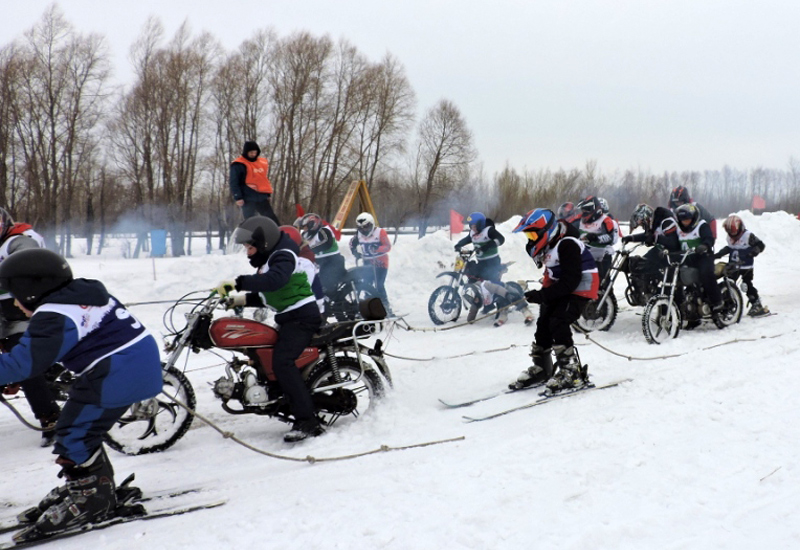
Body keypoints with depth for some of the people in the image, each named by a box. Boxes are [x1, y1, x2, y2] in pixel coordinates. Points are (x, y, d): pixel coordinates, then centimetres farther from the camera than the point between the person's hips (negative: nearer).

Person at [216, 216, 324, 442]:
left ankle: (306, 421, -31)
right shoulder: (267, 262, 21)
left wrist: (237, 283, -38)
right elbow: (266, 296, 23)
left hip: (302, 315, -12)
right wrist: (239, 299, 8)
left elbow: (273, 280, -34)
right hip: (290, 318, 12)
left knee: (282, 362, -26)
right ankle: (311, 418, 20)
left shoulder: (283, 256, -13)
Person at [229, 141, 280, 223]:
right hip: (248, 198, -6)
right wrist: (238, 197, -16)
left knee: (272, 219, 6)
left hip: (262, 197, 6)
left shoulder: (263, 162, 13)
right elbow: (234, 183, -8)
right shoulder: (238, 165, -6)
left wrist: (268, 194, 22)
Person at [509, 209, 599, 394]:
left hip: (580, 288, -9)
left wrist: (543, 295, -31)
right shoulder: (548, 244, 1)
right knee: (543, 323, 7)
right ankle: (541, 368, 23)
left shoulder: (567, 245, -27)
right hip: (559, 287, 10)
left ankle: (572, 372, -13)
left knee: (558, 324, -21)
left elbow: (571, 280, -29)